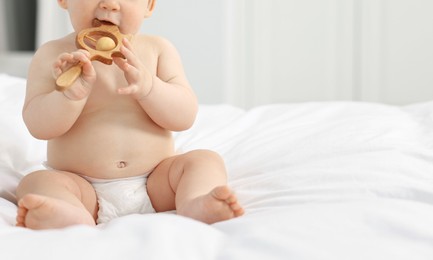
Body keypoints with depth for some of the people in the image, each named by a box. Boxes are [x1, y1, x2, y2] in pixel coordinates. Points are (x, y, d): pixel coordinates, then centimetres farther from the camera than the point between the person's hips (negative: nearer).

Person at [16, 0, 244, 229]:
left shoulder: (157, 49, 3)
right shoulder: (52, 55, 0)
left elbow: (185, 116, -5)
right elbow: (39, 127, -7)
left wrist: (147, 86, -23)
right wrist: (71, 93, -25)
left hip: (156, 184, 2)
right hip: (82, 187, -1)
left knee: (206, 161, -16)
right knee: (36, 182, -25)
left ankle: (195, 205, -46)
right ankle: (73, 217, -56)